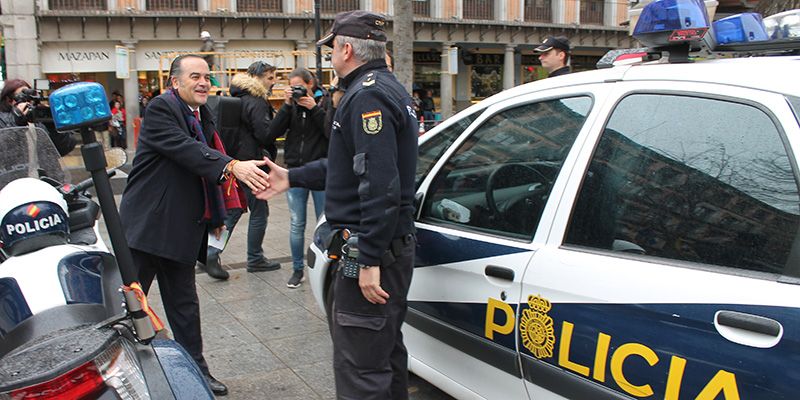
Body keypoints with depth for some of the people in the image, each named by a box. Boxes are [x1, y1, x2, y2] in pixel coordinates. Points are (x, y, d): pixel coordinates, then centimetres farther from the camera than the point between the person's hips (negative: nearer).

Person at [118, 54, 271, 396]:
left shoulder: (203, 115, 13)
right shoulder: (161, 108, -12)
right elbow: (185, 149, -29)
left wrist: (216, 215, 18)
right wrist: (232, 166, -41)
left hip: (182, 228, 8)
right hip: (147, 224, -7)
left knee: (183, 303, 15)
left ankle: (196, 369, 25)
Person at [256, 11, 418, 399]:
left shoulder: (368, 95, -16)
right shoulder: (388, 88, 18)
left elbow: (380, 186, -25)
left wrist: (369, 261, -24)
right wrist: (292, 178, 26)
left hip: (372, 250, -11)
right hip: (394, 246, 11)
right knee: (385, 351, 23)